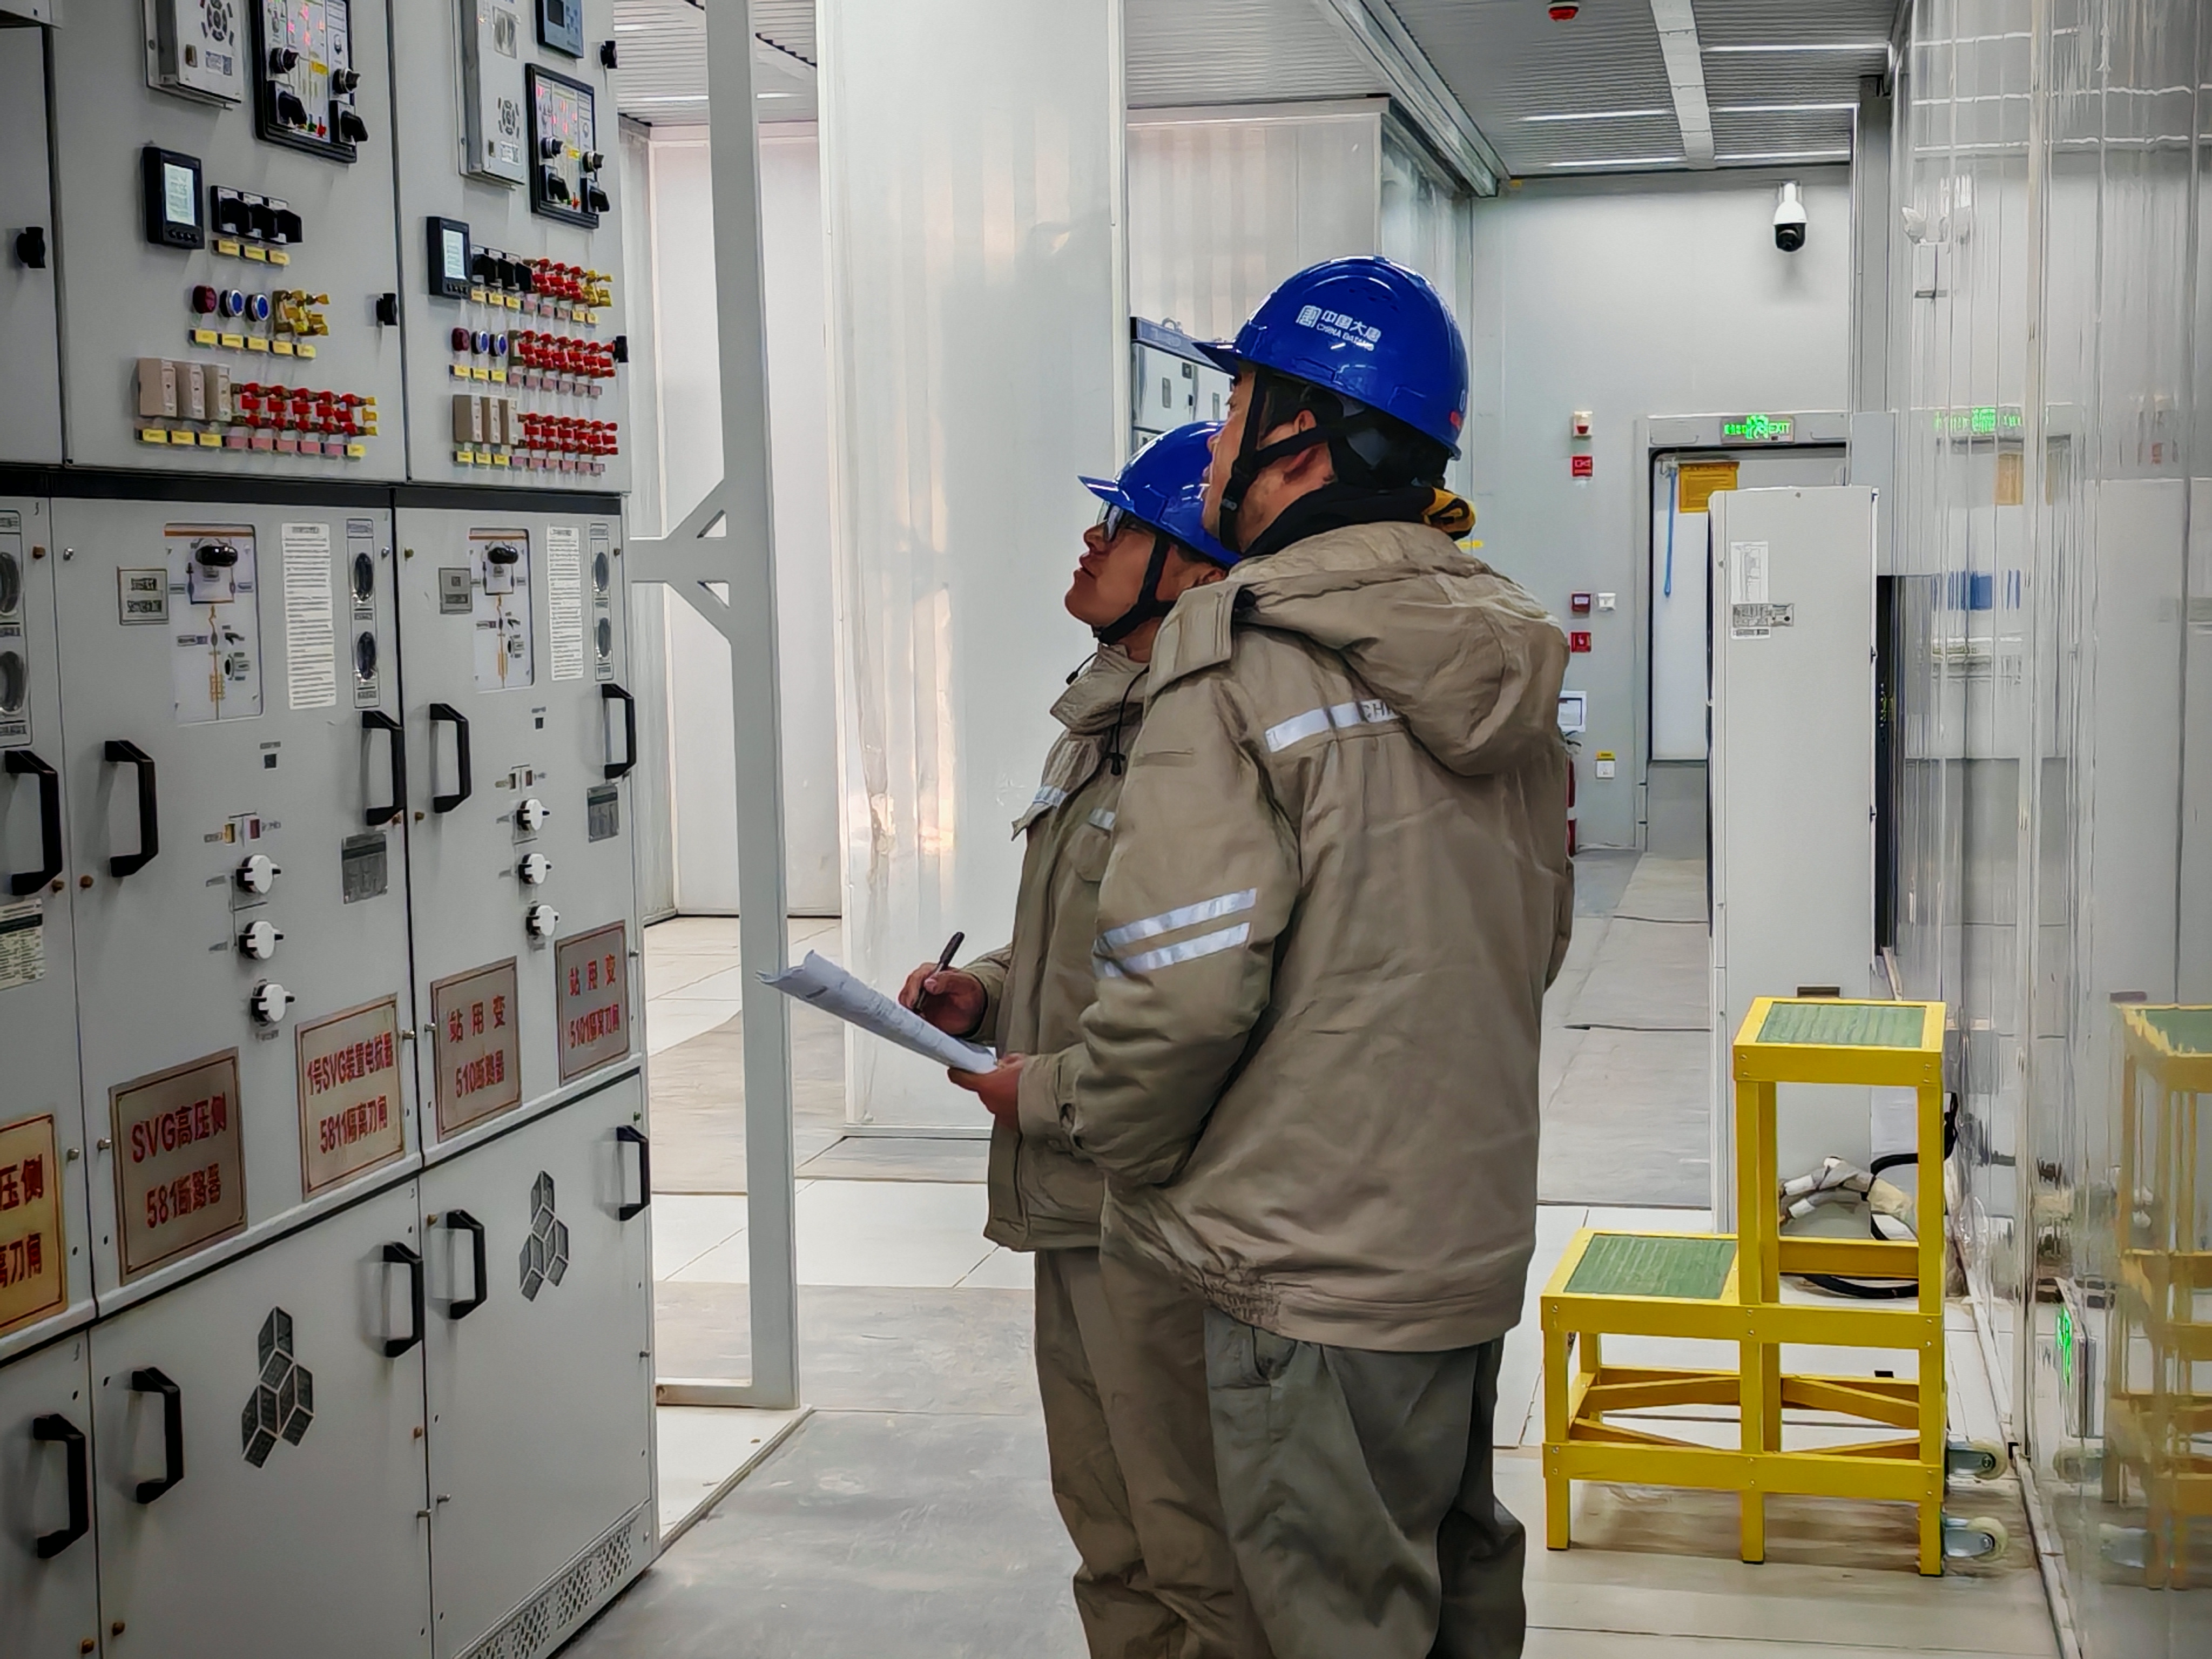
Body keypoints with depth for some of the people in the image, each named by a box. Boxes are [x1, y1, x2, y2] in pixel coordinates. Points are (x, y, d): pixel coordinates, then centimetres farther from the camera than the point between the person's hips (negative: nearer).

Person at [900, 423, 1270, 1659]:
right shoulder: (1100, 724, 13)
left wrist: (1051, 1091, -18)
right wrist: (986, 994, 8)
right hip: (1074, 1202, 10)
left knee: (1195, 1554, 3)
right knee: (1111, 1546, 22)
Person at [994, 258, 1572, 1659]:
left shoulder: (1242, 651, -17)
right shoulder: (1501, 657, 8)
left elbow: (1185, 982, -23)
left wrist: (1110, 1131, -4)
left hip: (1316, 1274, -8)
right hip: (1474, 1235, 8)